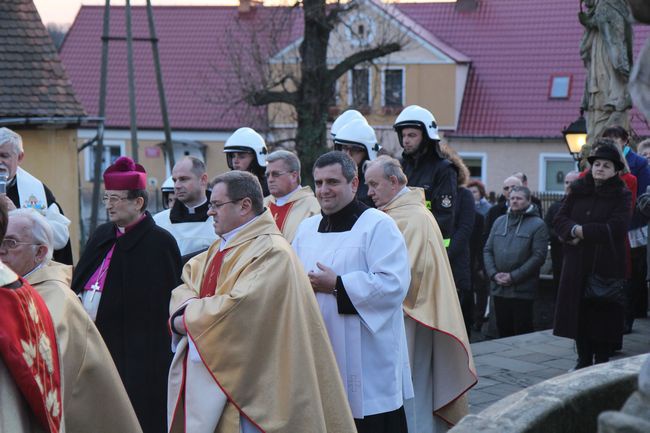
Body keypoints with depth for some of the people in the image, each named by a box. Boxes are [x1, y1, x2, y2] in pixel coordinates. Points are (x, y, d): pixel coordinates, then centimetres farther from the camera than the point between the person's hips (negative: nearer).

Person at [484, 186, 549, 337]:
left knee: (522, 331, -1)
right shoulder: (500, 221, 12)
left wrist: (513, 276, -14)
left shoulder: (537, 224, -3)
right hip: (498, 289, 5)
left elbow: (539, 256, -10)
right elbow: (488, 250, 12)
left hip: (522, 290, -5)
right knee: (503, 331, 10)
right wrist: (493, 274, -4)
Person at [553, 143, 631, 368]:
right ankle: (584, 360, 16)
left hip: (606, 265, -4)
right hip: (577, 263, 4)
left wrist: (581, 231, -14)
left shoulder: (621, 196, -3)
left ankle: (602, 363, 8)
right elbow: (560, 219, 3)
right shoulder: (577, 191, 9)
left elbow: (615, 229, -15)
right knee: (579, 314, 6)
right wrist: (574, 230, -18)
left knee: (603, 315, -1)